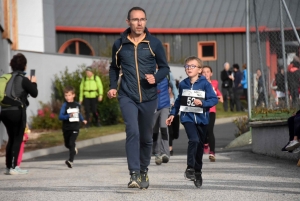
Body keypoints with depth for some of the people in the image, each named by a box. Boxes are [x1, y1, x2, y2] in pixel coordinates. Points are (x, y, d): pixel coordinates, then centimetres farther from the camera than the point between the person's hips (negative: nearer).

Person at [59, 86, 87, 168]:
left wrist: (83, 120, 21)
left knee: (71, 143, -17)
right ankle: (74, 149, 53)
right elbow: (60, 116, -19)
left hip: (75, 128, 0)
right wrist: (68, 116, -31)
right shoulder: (65, 105, -8)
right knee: (67, 144, 18)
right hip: (66, 128, 0)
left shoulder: (77, 105, 5)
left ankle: (70, 160, -22)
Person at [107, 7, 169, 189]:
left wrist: (155, 78, -14)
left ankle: (144, 171, 31)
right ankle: (134, 174, -21)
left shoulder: (154, 43, -1)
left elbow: (165, 67, 6)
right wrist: (113, 86, 5)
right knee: (132, 131, -19)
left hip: (149, 97, 1)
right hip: (127, 97, -1)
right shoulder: (119, 44, 2)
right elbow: (114, 68, 18)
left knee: (146, 137, 12)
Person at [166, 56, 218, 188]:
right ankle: (190, 168, -13)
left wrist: (202, 103, -22)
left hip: (201, 118, 0)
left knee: (200, 146, 9)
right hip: (187, 117, 0)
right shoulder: (183, 84, 5)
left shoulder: (205, 84, -4)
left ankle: (197, 172, 22)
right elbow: (179, 101, 18)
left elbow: (214, 99, -8)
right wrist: (172, 114, 17)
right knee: (194, 140, -22)